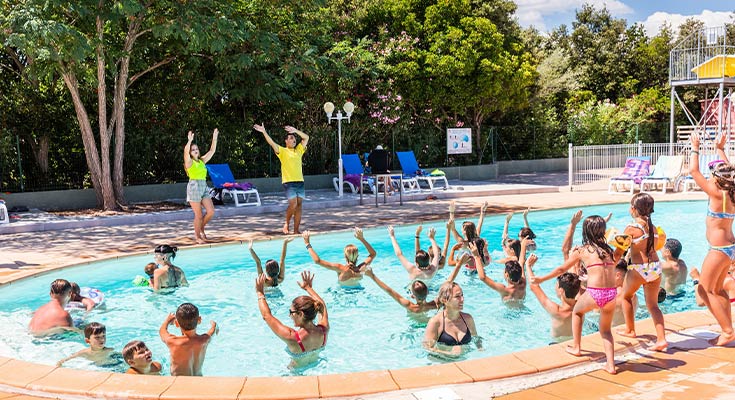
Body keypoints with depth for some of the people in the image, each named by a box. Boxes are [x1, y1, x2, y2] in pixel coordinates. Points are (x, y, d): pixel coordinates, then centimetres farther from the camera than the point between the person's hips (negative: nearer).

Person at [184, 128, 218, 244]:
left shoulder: (202, 161, 14)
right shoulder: (189, 162, -3)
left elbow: (212, 151, 13)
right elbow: (186, 151, -22)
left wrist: (214, 138, 7)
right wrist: (190, 140, -33)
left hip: (204, 187, 6)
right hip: (194, 187, -6)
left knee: (211, 211, -2)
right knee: (198, 215, -2)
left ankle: (201, 228, 23)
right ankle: (198, 237, 12)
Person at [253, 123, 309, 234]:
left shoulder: (299, 150, 15)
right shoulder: (282, 151, 3)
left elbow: (306, 138, 12)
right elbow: (271, 143, -8)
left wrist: (295, 131, 3)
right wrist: (264, 132, -18)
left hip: (300, 181, 5)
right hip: (289, 182, -5)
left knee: (299, 206, 2)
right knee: (293, 204, -16)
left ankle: (296, 230, 6)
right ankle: (287, 224, 7)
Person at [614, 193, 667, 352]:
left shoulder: (631, 228, -11)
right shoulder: (652, 226, 6)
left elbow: (618, 252, -8)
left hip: (638, 269, -5)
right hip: (655, 267, 5)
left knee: (626, 296, 21)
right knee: (653, 305, 11)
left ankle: (630, 330, 31)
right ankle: (661, 339, -2)